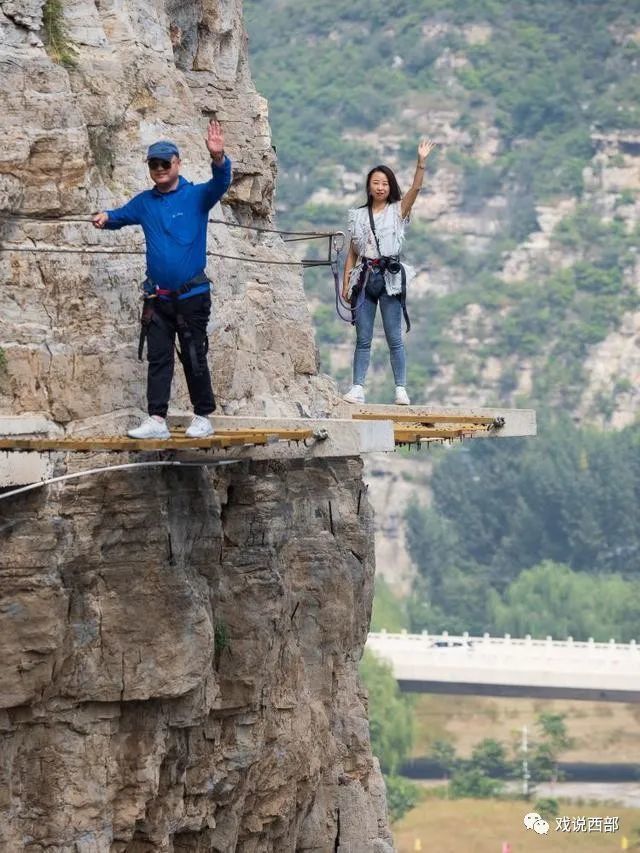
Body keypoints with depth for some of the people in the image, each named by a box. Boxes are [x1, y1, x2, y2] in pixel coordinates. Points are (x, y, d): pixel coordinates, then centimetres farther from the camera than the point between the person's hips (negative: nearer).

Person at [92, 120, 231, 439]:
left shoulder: (196, 196, -5)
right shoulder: (145, 202, 9)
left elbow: (220, 184, -21)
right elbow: (121, 215, 20)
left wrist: (218, 158, -43)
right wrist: (105, 217, -6)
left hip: (192, 295, -4)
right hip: (158, 298, 4)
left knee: (194, 358, 1)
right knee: (158, 358, 3)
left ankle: (202, 418, 11)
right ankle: (156, 420, 4)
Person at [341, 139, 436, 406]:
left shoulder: (398, 211, 5)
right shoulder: (358, 216, 12)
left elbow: (415, 188, -10)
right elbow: (352, 253, 13)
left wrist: (421, 162, -23)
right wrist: (346, 283, 6)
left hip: (390, 277, -3)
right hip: (364, 277, 3)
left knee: (394, 337, -3)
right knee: (363, 338, 2)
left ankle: (401, 389, -3)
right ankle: (357, 388, 0)